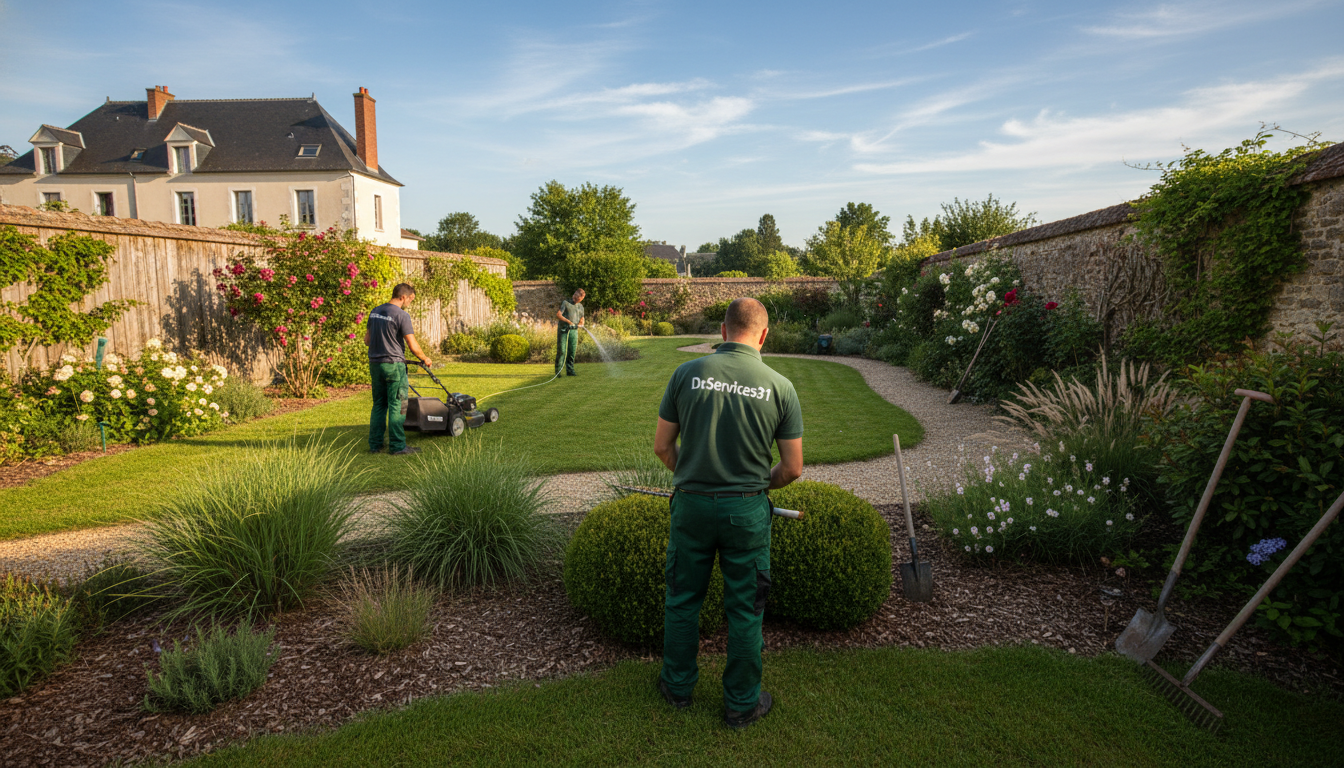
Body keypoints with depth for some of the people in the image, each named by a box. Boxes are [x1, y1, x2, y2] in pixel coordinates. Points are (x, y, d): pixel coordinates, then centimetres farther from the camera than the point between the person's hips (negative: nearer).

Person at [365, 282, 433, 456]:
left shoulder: (375, 311, 10)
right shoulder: (401, 315, -13)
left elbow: (367, 339, 16)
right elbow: (413, 346, -14)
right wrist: (425, 359, 2)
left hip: (375, 363, 7)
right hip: (393, 364, -7)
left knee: (378, 404, 15)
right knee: (397, 406, -1)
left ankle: (375, 444, 19)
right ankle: (397, 446, 3)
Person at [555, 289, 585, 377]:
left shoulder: (580, 306, 19)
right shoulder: (565, 303, 1)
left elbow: (582, 318, 25)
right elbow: (558, 314, -8)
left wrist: (581, 324, 1)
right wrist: (568, 321, -17)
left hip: (574, 331, 5)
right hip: (563, 330, -5)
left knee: (572, 351, 2)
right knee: (561, 350, -6)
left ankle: (570, 370, 8)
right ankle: (557, 370, 0)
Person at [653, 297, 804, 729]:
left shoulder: (687, 373, -7)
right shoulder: (779, 387, -8)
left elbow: (662, 446, 0)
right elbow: (793, 468, -4)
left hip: (691, 503, 1)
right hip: (747, 510, 0)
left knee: (683, 597, 19)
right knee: (744, 608, 14)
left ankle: (678, 685, 37)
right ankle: (742, 703, 30)